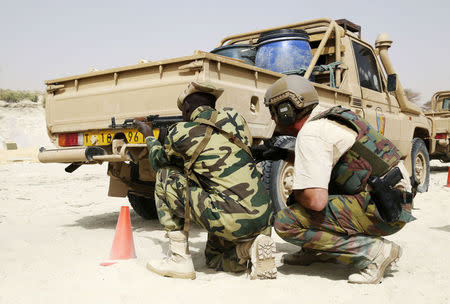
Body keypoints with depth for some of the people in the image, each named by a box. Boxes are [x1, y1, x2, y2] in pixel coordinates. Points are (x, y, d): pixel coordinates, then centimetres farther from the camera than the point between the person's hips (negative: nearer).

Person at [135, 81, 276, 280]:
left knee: (166, 176, 9)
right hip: (263, 221, 7)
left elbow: (158, 162, 19)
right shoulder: (236, 119, 11)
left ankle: (179, 259, 9)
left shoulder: (181, 133, -3)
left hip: (230, 222, -7)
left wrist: (149, 137, 39)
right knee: (214, 258, 34)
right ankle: (250, 249, 2)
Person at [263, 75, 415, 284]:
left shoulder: (311, 134, -16)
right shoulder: (329, 114, 13)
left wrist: (295, 195, -1)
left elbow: (316, 200, -24)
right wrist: (285, 154, 22)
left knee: (286, 222, -15)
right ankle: (314, 251, 19)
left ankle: (373, 251, -14)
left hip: (382, 212, -10)